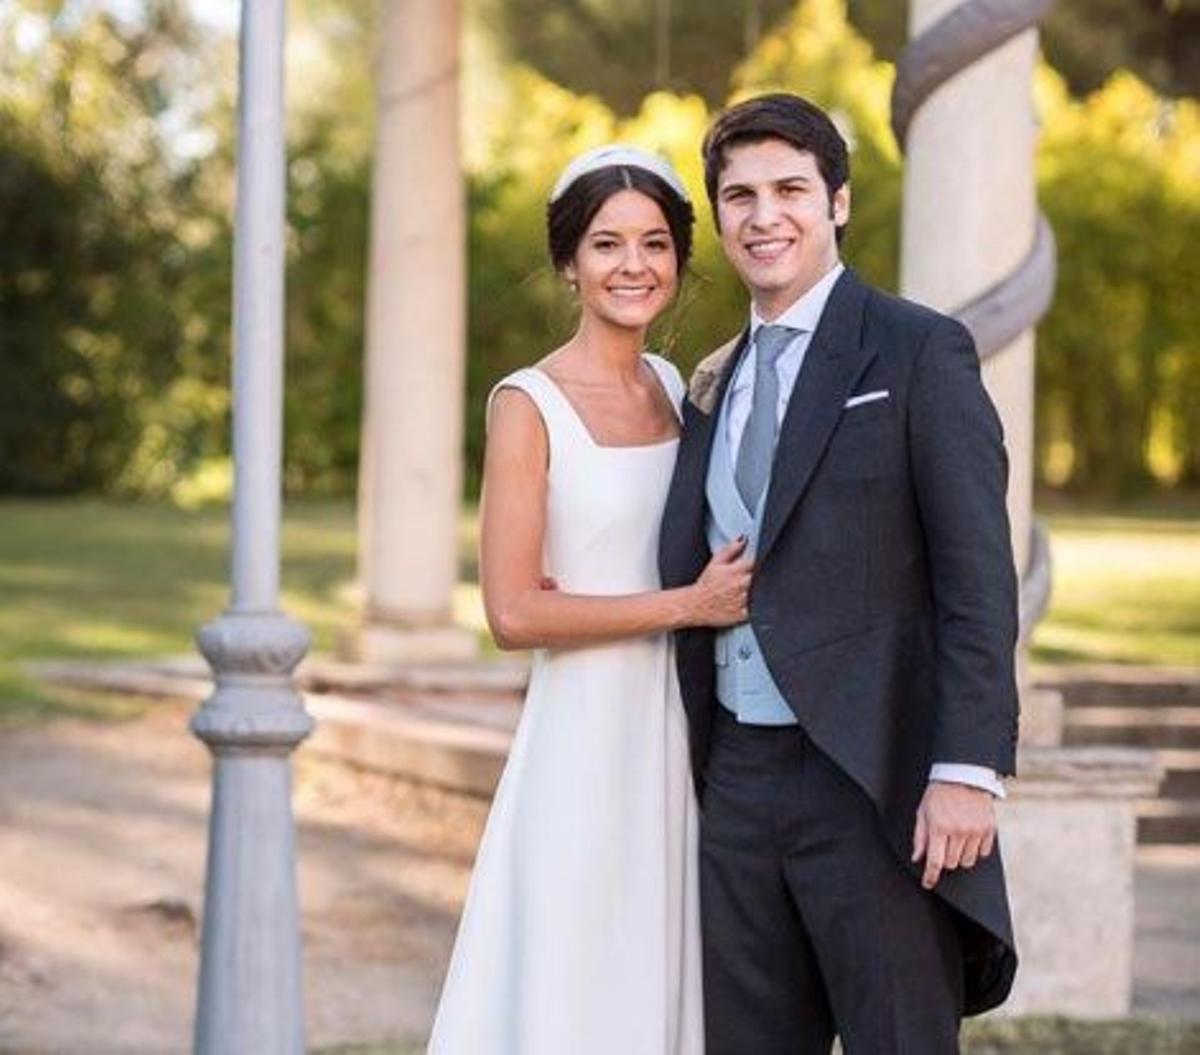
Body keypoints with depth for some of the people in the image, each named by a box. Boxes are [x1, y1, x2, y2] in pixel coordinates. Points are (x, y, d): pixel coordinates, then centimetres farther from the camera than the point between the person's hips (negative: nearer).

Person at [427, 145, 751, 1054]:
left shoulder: (679, 389, 10)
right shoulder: (530, 405, -9)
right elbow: (514, 612, -15)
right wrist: (687, 605, -14)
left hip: (682, 740, 6)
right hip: (586, 745, -6)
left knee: (666, 978, 10)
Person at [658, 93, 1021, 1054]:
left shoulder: (919, 352, -4)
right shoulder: (716, 384, 16)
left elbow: (978, 578, -10)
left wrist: (968, 771, -18)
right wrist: (692, 772, 13)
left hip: (877, 784, -6)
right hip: (738, 782, 6)